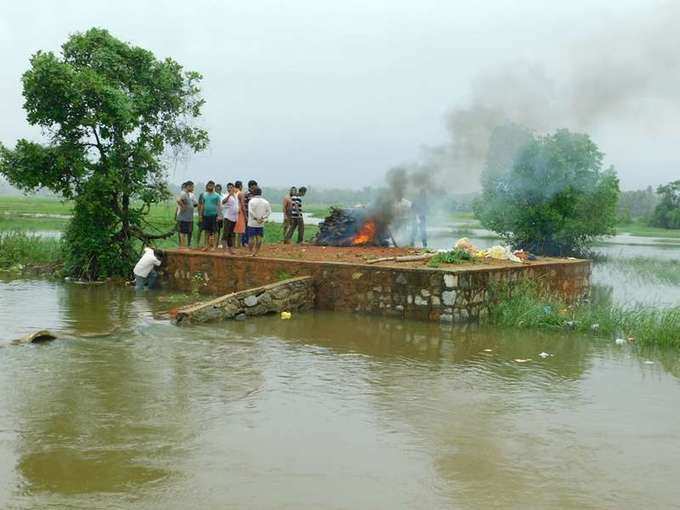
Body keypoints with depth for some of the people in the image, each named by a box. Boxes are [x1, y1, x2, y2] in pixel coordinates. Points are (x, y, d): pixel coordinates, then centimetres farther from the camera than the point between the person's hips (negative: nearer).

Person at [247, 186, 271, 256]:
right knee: (259, 238, 7)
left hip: (252, 223, -3)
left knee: (251, 238, 2)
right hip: (261, 224, 3)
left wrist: (256, 218, -10)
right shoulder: (265, 202, 5)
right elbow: (269, 211, 0)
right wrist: (263, 218, -4)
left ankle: (251, 252, 1)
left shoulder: (251, 201, -7)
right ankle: (255, 253, 7)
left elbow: (251, 211, -17)